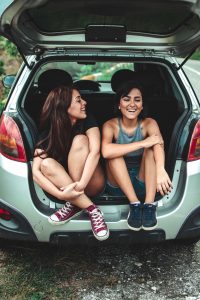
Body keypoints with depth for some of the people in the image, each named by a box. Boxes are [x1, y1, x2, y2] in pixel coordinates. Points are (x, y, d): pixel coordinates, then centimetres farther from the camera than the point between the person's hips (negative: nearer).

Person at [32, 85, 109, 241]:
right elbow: (36, 171, -21)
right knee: (46, 164, -29)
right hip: (65, 184, 1)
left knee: (80, 140, -25)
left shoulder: (87, 121, -12)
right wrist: (60, 194, -35)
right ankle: (92, 210, -31)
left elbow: (95, 151, -29)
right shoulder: (47, 133, -11)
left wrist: (80, 185, -41)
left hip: (92, 185, -1)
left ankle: (75, 204, -24)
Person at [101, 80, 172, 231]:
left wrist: (160, 170, -55)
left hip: (143, 183, 1)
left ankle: (149, 205, -32)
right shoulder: (111, 125, -12)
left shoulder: (149, 124, -10)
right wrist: (143, 143, -38)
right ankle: (135, 204, -30)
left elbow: (159, 145, -33)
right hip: (118, 184, 0)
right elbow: (106, 151, -35)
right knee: (114, 153, -27)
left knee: (150, 149, -24)